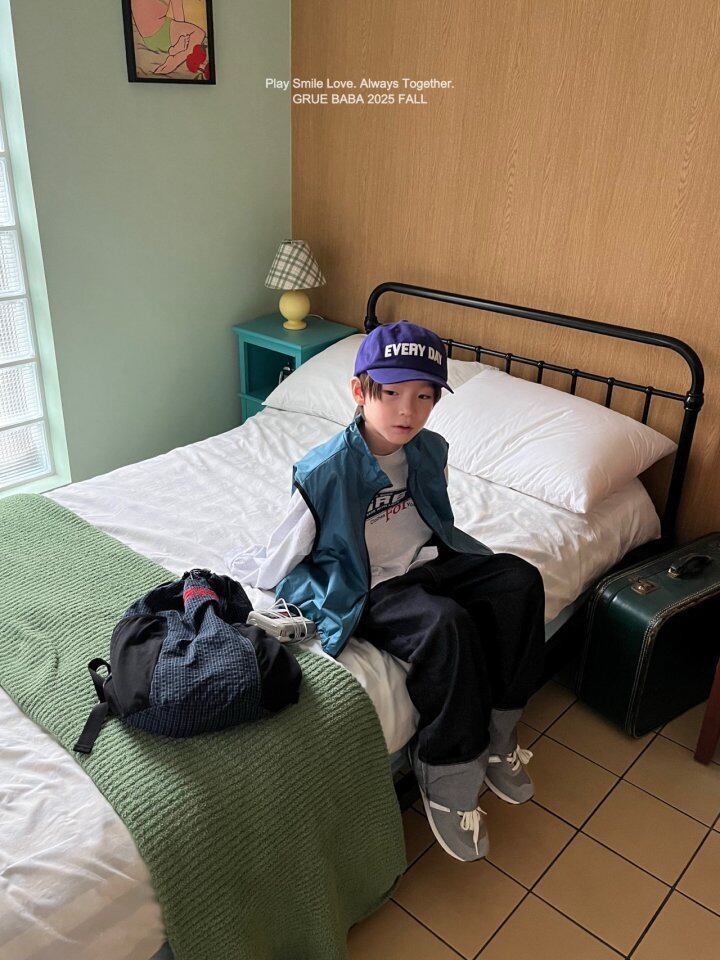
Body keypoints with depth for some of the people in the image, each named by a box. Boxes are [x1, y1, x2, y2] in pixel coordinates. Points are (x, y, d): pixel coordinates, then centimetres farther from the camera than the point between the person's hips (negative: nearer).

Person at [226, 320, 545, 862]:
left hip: (427, 564, 7)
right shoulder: (325, 471, -22)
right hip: (367, 592, -7)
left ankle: (497, 736, -2)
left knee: (519, 580, -12)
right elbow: (284, 559, -9)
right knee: (446, 624, -32)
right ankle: (450, 782, -14)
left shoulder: (431, 451, -2)